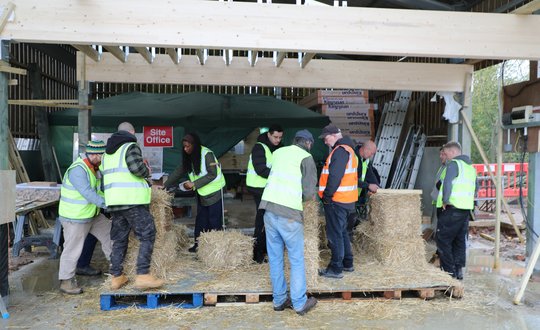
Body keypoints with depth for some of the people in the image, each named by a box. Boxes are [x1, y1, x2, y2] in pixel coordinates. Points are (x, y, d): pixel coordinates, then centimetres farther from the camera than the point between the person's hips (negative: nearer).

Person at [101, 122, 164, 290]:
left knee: (119, 239, 15)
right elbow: (136, 166, -19)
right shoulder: (131, 147, -3)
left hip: (113, 201, 8)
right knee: (147, 235, -4)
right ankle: (143, 275, -11)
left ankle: (117, 277, 19)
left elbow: (105, 175, 20)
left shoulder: (107, 152, 22)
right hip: (132, 199, -8)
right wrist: (147, 171, 0)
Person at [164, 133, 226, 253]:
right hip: (202, 192, 7)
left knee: (214, 220, -2)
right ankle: (199, 243, 17)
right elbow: (179, 172, 5)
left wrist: (194, 184, -23)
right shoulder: (189, 157, 2)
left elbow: (212, 174, -22)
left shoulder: (207, 154, -20)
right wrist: (165, 185, 1)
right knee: (201, 219, 10)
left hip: (214, 191, -7)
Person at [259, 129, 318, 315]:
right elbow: (309, 193, -8)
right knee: (296, 260, 9)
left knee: (275, 258, 14)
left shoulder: (278, 152, 13)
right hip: (289, 213, -5)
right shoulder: (307, 158, -2)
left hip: (269, 208, 5)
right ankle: (300, 303, 17)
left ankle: (279, 300, 24)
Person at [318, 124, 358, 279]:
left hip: (337, 201, -10)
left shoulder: (340, 150, -16)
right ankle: (347, 263, 29)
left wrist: (327, 195, -16)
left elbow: (335, 177, -24)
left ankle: (336, 269, 4)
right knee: (342, 232, 19)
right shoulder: (347, 149, 17)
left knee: (335, 234, -3)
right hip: (346, 200, 10)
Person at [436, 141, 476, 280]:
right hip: (467, 208, 9)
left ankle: (449, 271, -2)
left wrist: (445, 201, -14)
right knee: (460, 240, 13)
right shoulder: (471, 166, 19)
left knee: (443, 239, -2)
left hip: (452, 208, -9)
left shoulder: (454, 164, -9)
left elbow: (447, 183, -21)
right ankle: (458, 270, 18)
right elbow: (475, 187, 25)